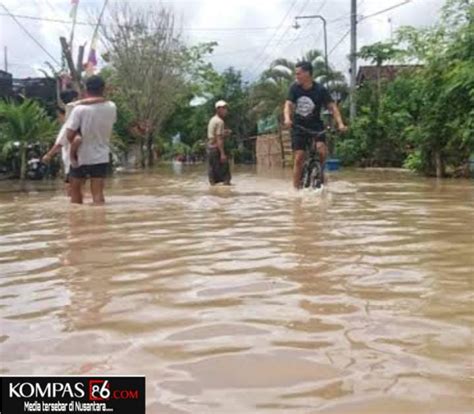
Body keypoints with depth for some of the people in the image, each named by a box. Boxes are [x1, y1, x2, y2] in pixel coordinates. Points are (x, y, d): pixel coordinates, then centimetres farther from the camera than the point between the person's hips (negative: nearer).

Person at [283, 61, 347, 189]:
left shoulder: (320, 90, -11)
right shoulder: (294, 88, -5)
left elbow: (332, 106, -12)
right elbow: (288, 104, -12)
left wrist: (340, 123, -26)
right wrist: (287, 118, -33)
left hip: (315, 125, -1)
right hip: (299, 126, 1)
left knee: (321, 149, -25)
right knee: (299, 158, -5)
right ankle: (296, 188, 4)